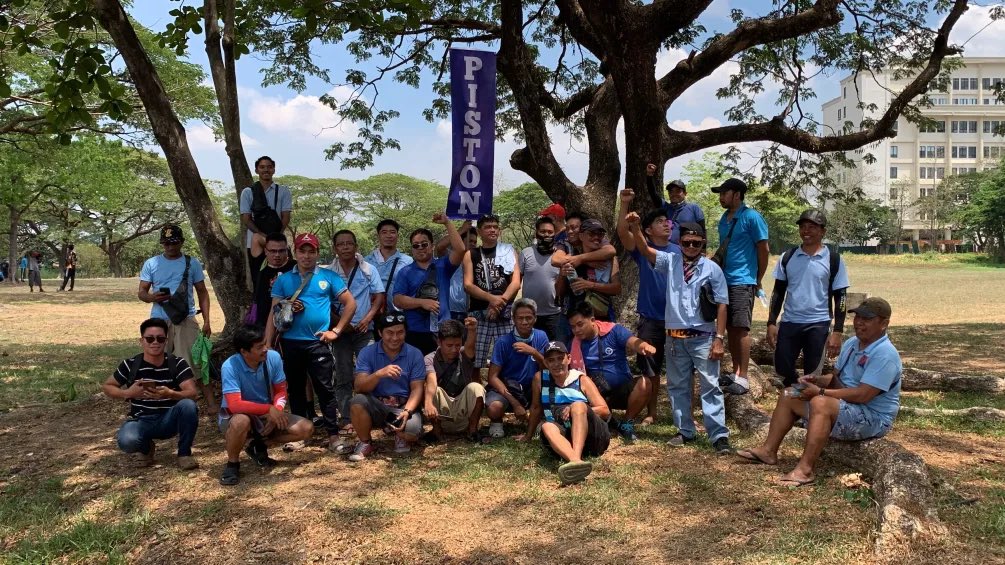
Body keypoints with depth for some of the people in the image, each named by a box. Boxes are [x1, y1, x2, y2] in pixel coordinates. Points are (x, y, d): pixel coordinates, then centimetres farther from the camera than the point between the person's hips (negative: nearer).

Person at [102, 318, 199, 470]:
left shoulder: (177, 364, -7)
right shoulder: (130, 365, -5)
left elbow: (192, 393, -17)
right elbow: (107, 386, 8)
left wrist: (170, 394, -38)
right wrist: (127, 393, -14)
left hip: (169, 420, 0)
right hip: (141, 421, 0)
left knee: (188, 405, -32)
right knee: (126, 441, -34)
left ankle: (184, 453, -10)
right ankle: (146, 447, 7)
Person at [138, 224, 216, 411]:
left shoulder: (192, 263, 4)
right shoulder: (151, 264, 6)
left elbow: (202, 292, 7)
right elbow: (141, 292, 6)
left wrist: (206, 321, -1)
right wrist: (152, 297, -19)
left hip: (186, 320, -1)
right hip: (159, 321, 2)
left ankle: (211, 402, -4)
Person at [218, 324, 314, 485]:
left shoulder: (273, 357, -15)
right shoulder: (230, 367, -28)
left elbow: (281, 391, -4)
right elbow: (235, 405, -35)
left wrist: (276, 411, -23)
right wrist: (269, 409, -35)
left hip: (267, 415, 5)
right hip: (234, 417, -5)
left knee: (306, 428, -11)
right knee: (241, 421, -41)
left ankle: (259, 446, 9)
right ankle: (232, 464, -11)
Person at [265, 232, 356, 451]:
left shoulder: (329, 277, 2)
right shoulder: (283, 279, 8)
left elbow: (350, 304, 3)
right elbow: (274, 313, 7)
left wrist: (336, 331, -2)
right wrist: (267, 344, 1)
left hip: (318, 342, -2)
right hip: (290, 342, 3)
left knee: (325, 389, -1)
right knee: (295, 389, 11)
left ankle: (334, 435, 4)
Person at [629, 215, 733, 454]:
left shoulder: (712, 269, -3)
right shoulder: (670, 261, 5)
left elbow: (721, 305, -3)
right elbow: (645, 250, -8)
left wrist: (719, 339, -8)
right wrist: (635, 227, -26)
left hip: (702, 337, -3)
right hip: (674, 337, 3)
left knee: (710, 386, -2)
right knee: (677, 386, 11)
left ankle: (719, 435, 1)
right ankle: (685, 431, 23)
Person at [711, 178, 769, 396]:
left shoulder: (751, 217, -9)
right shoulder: (724, 219, 13)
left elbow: (763, 249, -7)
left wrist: (758, 280, -2)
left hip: (742, 281, -7)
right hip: (723, 280, 7)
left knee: (741, 328, -8)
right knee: (730, 328, 10)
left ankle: (742, 378, -4)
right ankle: (735, 372, 19)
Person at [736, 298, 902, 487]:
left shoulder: (885, 354, -21)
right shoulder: (851, 344, 10)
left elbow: (863, 395, -28)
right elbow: (836, 378, 17)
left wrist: (820, 391, -24)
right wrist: (818, 380, -6)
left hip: (873, 418, -10)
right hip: (843, 404, 10)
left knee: (820, 403, -36)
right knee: (789, 396, 5)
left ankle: (805, 469, -37)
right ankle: (768, 450, 4)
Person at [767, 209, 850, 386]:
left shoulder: (833, 260, -3)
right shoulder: (788, 257, 5)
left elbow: (840, 297, -2)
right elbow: (778, 292, 10)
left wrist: (837, 331, -8)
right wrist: (771, 323, 3)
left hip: (818, 325, -3)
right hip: (789, 322, 3)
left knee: (812, 375, 6)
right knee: (782, 368, 6)